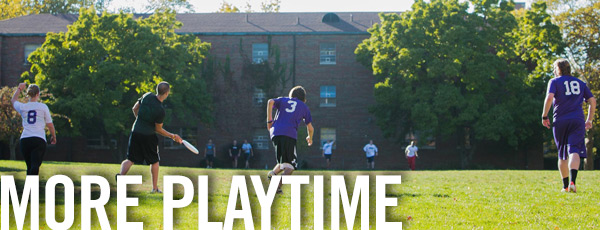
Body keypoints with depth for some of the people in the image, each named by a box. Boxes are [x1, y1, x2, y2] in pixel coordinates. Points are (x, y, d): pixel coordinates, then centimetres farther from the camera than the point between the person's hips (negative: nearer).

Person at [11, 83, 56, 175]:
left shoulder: (22, 107, 8)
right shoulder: (43, 107, 1)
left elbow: (13, 100, 32)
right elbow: (50, 125, 6)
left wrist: (19, 89, 47)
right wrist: (54, 137, 22)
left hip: (24, 139, 3)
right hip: (39, 139, -3)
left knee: (29, 167, 15)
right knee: (35, 166, -14)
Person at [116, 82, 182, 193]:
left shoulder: (147, 96, -3)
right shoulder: (160, 110, -18)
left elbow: (134, 108, 10)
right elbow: (158, 129, -7)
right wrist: (172, 136, 4)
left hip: (135, 132, 4)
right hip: (149, 136, -4)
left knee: (131, 159, 6)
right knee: (154, 161, 15)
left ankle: (121, 175, -23)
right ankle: (155, 188, 18)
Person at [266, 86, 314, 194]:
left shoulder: (283, 100, 25)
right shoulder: (304, 107, 22)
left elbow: (271, 102, 2)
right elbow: (310, 128, 21)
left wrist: (269, 120, 5)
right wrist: (310, 138, 41)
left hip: (275, 132, 3)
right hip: (290, 134, -3)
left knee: (283, 162, 19)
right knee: (290, 165, -4)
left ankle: (273, 173, -12)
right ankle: (279, 184, -30)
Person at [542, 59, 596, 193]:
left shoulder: (554, 81, 5)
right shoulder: (580, 83, 17)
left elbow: (549, 97, -12)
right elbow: (592, 101, 13)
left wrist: (544, 116, -4)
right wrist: (589, 120, 19)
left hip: (560, 121, -1)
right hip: (577, 121, 1)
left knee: (562, 155, 12)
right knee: (574, 151, -11)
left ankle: (565, 186, 16)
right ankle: (572, 182, -32)